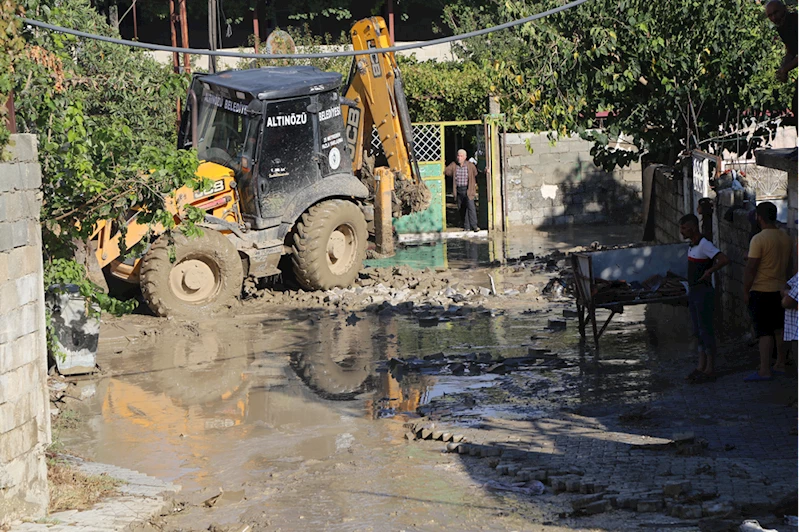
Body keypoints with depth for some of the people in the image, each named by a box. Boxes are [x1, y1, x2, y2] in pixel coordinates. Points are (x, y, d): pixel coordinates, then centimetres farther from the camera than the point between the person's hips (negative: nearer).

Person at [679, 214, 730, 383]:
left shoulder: (704, 245, -19)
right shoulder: (692, 245, 10)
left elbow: (724, 260, -29)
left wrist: (709, 272, -20)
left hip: (704, 292, -9)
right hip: (693, 292, 10)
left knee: (706, 330, -4)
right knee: (697, 331, 14)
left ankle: (710, 369, 1)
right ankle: (701, 366, 21)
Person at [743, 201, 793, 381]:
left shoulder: (758, 239, -17)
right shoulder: (786, 238, 6)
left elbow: (751, 268, -18)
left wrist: (746, 291, -9)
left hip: (761, 291, -7)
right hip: (780, 290, 7)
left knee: (764, 332, -7)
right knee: (779, 329, 15)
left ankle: (764, 370, -8)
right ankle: (781, 364, 23)